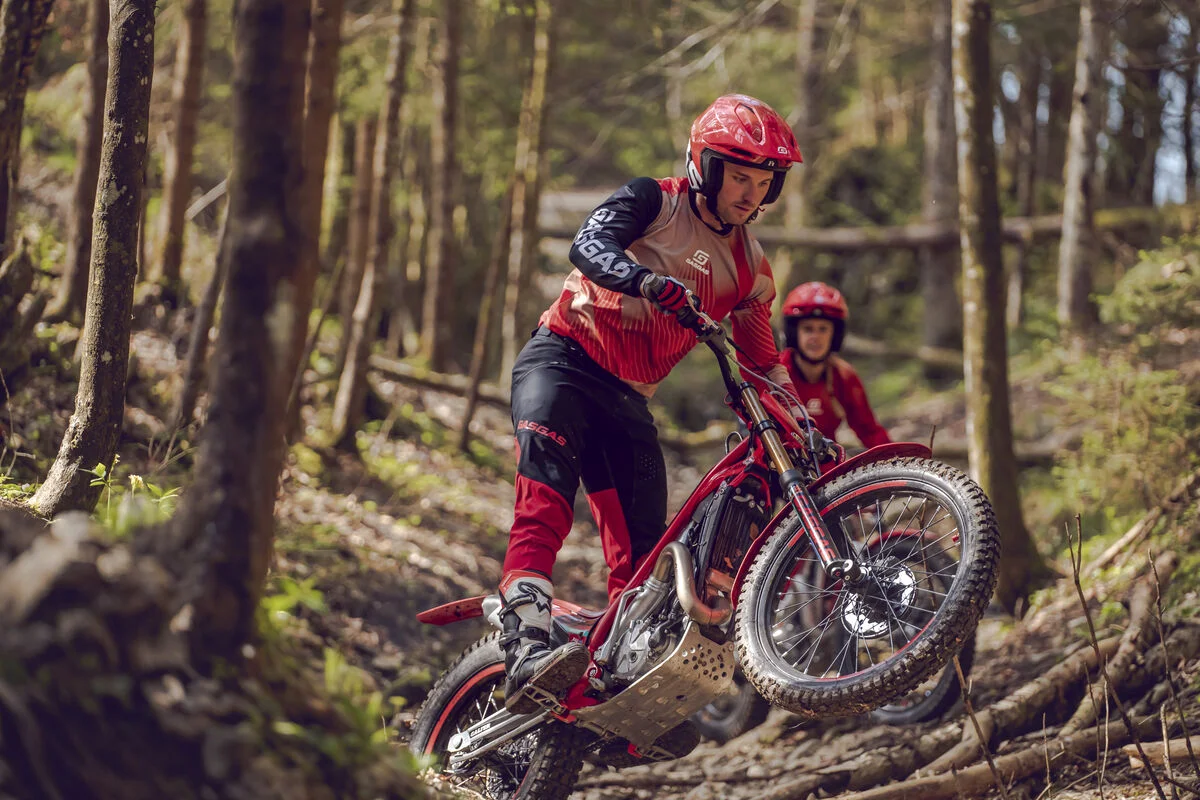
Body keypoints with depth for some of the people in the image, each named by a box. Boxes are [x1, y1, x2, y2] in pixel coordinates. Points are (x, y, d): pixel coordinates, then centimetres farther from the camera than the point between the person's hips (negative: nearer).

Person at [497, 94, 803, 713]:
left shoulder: (749, 268, 12)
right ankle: (526, 646, -47)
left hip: (628, 400, 6)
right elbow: (588, 246, -23)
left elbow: (764, 365, 18)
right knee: (548, 490, -31)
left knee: (642, 556, -3)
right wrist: (650, 283, -42)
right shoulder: (652, 200, -3)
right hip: (561, 362, -6)